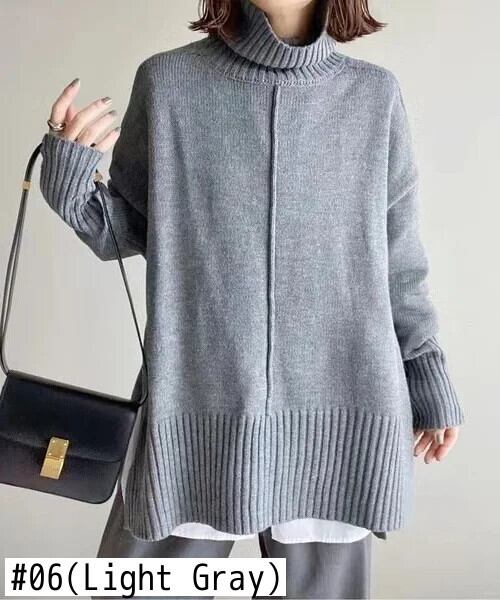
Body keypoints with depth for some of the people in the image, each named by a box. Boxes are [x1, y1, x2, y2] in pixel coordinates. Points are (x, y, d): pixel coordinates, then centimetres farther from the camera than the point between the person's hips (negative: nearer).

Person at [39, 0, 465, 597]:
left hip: (337, 408, 1)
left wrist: (425, 372, 13)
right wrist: (70, 182, -11)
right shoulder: (168, 80, 2)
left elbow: (396, 254, 10)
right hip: (195, 403, 0)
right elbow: (131, 229, 8)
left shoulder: (375, 94, 5)